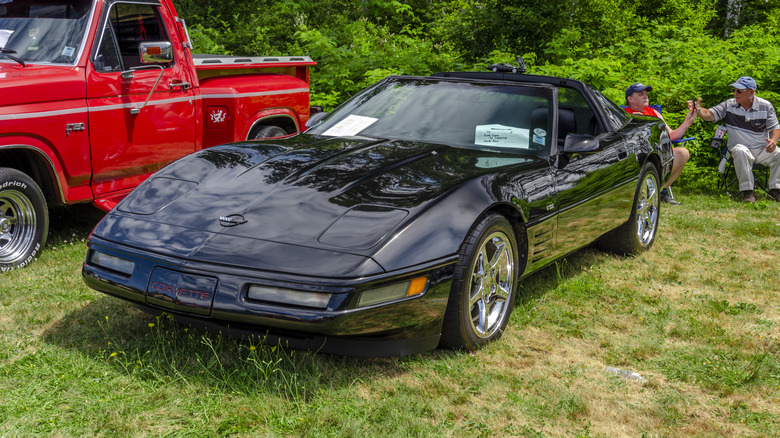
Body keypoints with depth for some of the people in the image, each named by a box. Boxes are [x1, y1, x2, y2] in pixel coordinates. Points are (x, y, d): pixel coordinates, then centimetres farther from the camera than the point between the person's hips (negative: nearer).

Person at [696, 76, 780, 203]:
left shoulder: (765, 106, 2)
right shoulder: (729, 105, 0)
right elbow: (709, 115, -8)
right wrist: (697, 110, -30)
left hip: (763, 149, 2)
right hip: (740, 146, -2)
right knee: (741, 152, -37)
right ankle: (747, 191, -29)